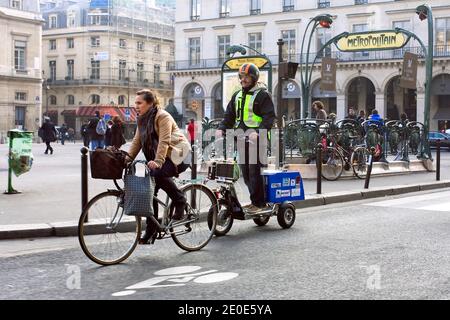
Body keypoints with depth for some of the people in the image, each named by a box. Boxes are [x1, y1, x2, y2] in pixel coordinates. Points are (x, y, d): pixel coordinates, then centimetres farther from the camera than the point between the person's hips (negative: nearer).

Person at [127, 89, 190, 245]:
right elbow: (137, 141, 8)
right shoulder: (143, 120, 11)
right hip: (156, 159, 8)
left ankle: (180, 201, -12)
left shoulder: (163, 116, -15)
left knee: (157, 173, -35)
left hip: (177, 156, -8)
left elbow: (164, 141, -27)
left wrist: (158, 161, -39)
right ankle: (151, 231, 6)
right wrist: (128, 159, -6)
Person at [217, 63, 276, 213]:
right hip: (242, 140, 7)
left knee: (254, 171, -9)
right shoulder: (237, 96, 19)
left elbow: (269, 117, -11)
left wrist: (258, 132, -26)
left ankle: (258, 203, -1)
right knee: (245, 172, 8)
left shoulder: (263, 95, -3)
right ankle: (256, 200, 18)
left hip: (256, 140, -7)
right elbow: (229, 116, 18)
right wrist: (221, 128, -1)